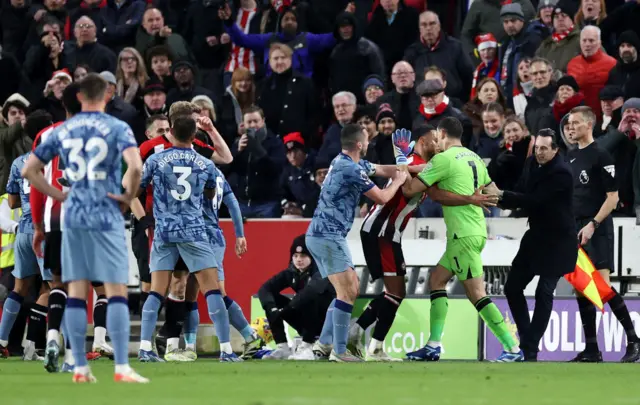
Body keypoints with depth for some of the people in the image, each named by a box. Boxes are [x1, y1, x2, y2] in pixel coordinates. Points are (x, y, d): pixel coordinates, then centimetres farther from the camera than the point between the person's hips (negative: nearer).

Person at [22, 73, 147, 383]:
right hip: (107, 217, -4)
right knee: (116, 291, -3)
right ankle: (122, 367, -10)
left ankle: (80, 368, 7)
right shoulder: (117, 128, -5)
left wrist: (59, 196, 13)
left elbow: (29, 170, 9)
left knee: (76, 292, 7)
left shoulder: (62, 131, 8)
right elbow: (135, 167, -22)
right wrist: (129, 195, -5)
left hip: (73, 217, 4)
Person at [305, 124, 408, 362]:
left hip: (319, 236, 10)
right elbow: (382, 198, -8)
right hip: (329, 237, -10)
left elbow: (382, 170, 26)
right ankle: (339, 351, -14)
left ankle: (325, 343, 14)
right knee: (347, 292, -11)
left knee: (349, 289, 15)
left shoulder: (343, 162, 13)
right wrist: (398, 181, 9)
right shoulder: (352, 169, -17)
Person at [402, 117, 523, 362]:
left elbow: (410, 190, -9)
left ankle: (513, 349, -11)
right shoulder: (474, 158, 14)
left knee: (477, 294, -7)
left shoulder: (444, 159, -10)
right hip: (477, 230, 9)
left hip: (463, 235, -9)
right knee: (436, 280, 12)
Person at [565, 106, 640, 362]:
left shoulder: (601, 156, -8)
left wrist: (593, 225, -17)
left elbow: (613, 197, -11)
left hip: (597, 230, -7)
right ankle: (591, 350, 7)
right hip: (576, 229, 7)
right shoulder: (570, 158, 14)